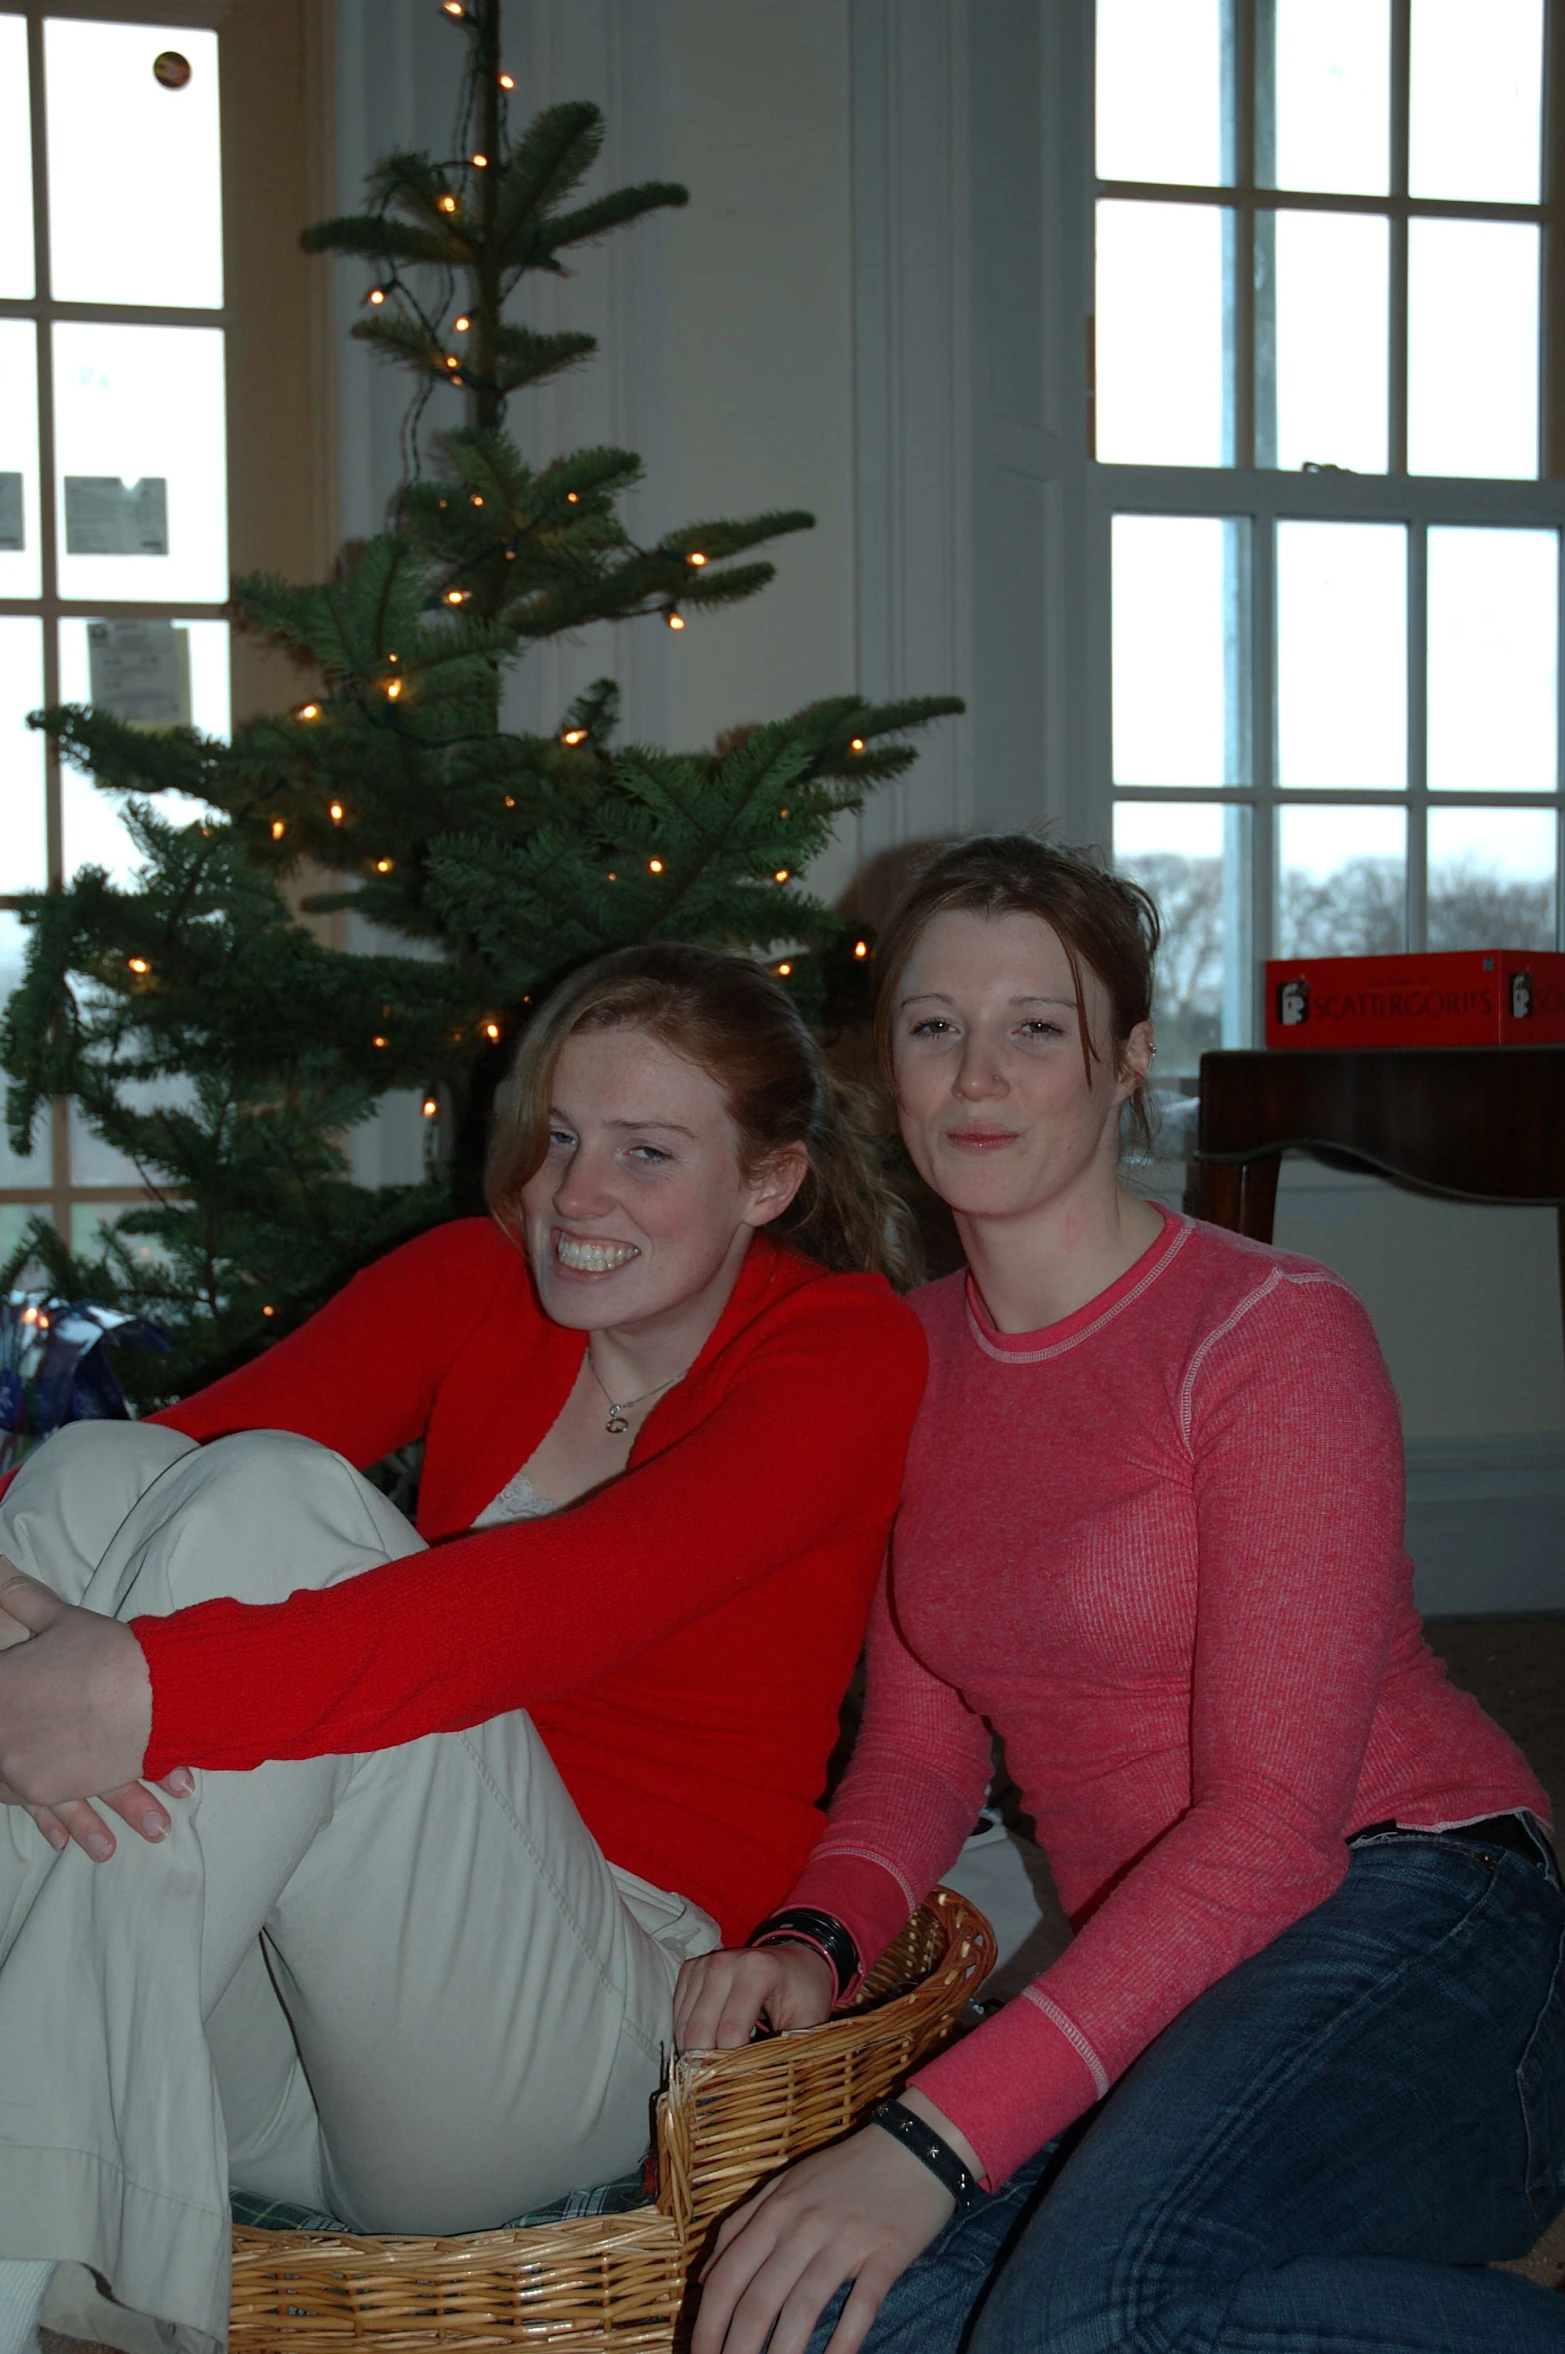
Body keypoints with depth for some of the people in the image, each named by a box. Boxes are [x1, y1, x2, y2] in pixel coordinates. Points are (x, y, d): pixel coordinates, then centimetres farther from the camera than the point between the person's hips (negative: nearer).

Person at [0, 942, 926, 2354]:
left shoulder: (847, 1351, -6)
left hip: (597, 2010, -5)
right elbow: (188, 1443, -7)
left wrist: (152, 1684, -37)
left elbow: (576, 1595, -26)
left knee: (272, 1499, -25)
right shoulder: (474, 1282, 8)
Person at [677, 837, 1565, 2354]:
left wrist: (935, 2137, -26)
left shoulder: (1273, 1334, -12)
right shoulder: (911, 1361, 8)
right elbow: (919, 1744, 11)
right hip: (1160, 1978, 6)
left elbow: (1271, 1820, -19)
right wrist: (816, 1943, -11)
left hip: (1404, 1913, -6)